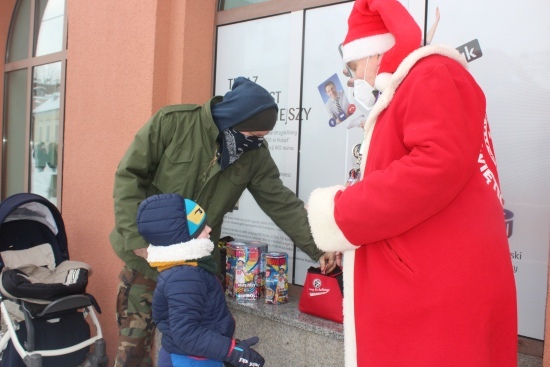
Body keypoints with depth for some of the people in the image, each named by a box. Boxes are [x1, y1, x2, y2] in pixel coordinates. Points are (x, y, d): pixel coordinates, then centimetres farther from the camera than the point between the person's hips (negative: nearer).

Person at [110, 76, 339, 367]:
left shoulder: (255, 155, -4)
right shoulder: (172, 122, -15)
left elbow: (282, 204, -3)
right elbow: (129, 175, -12)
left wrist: (318, 247, -13)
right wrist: (137, 238, -18)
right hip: (146, 257, -2)